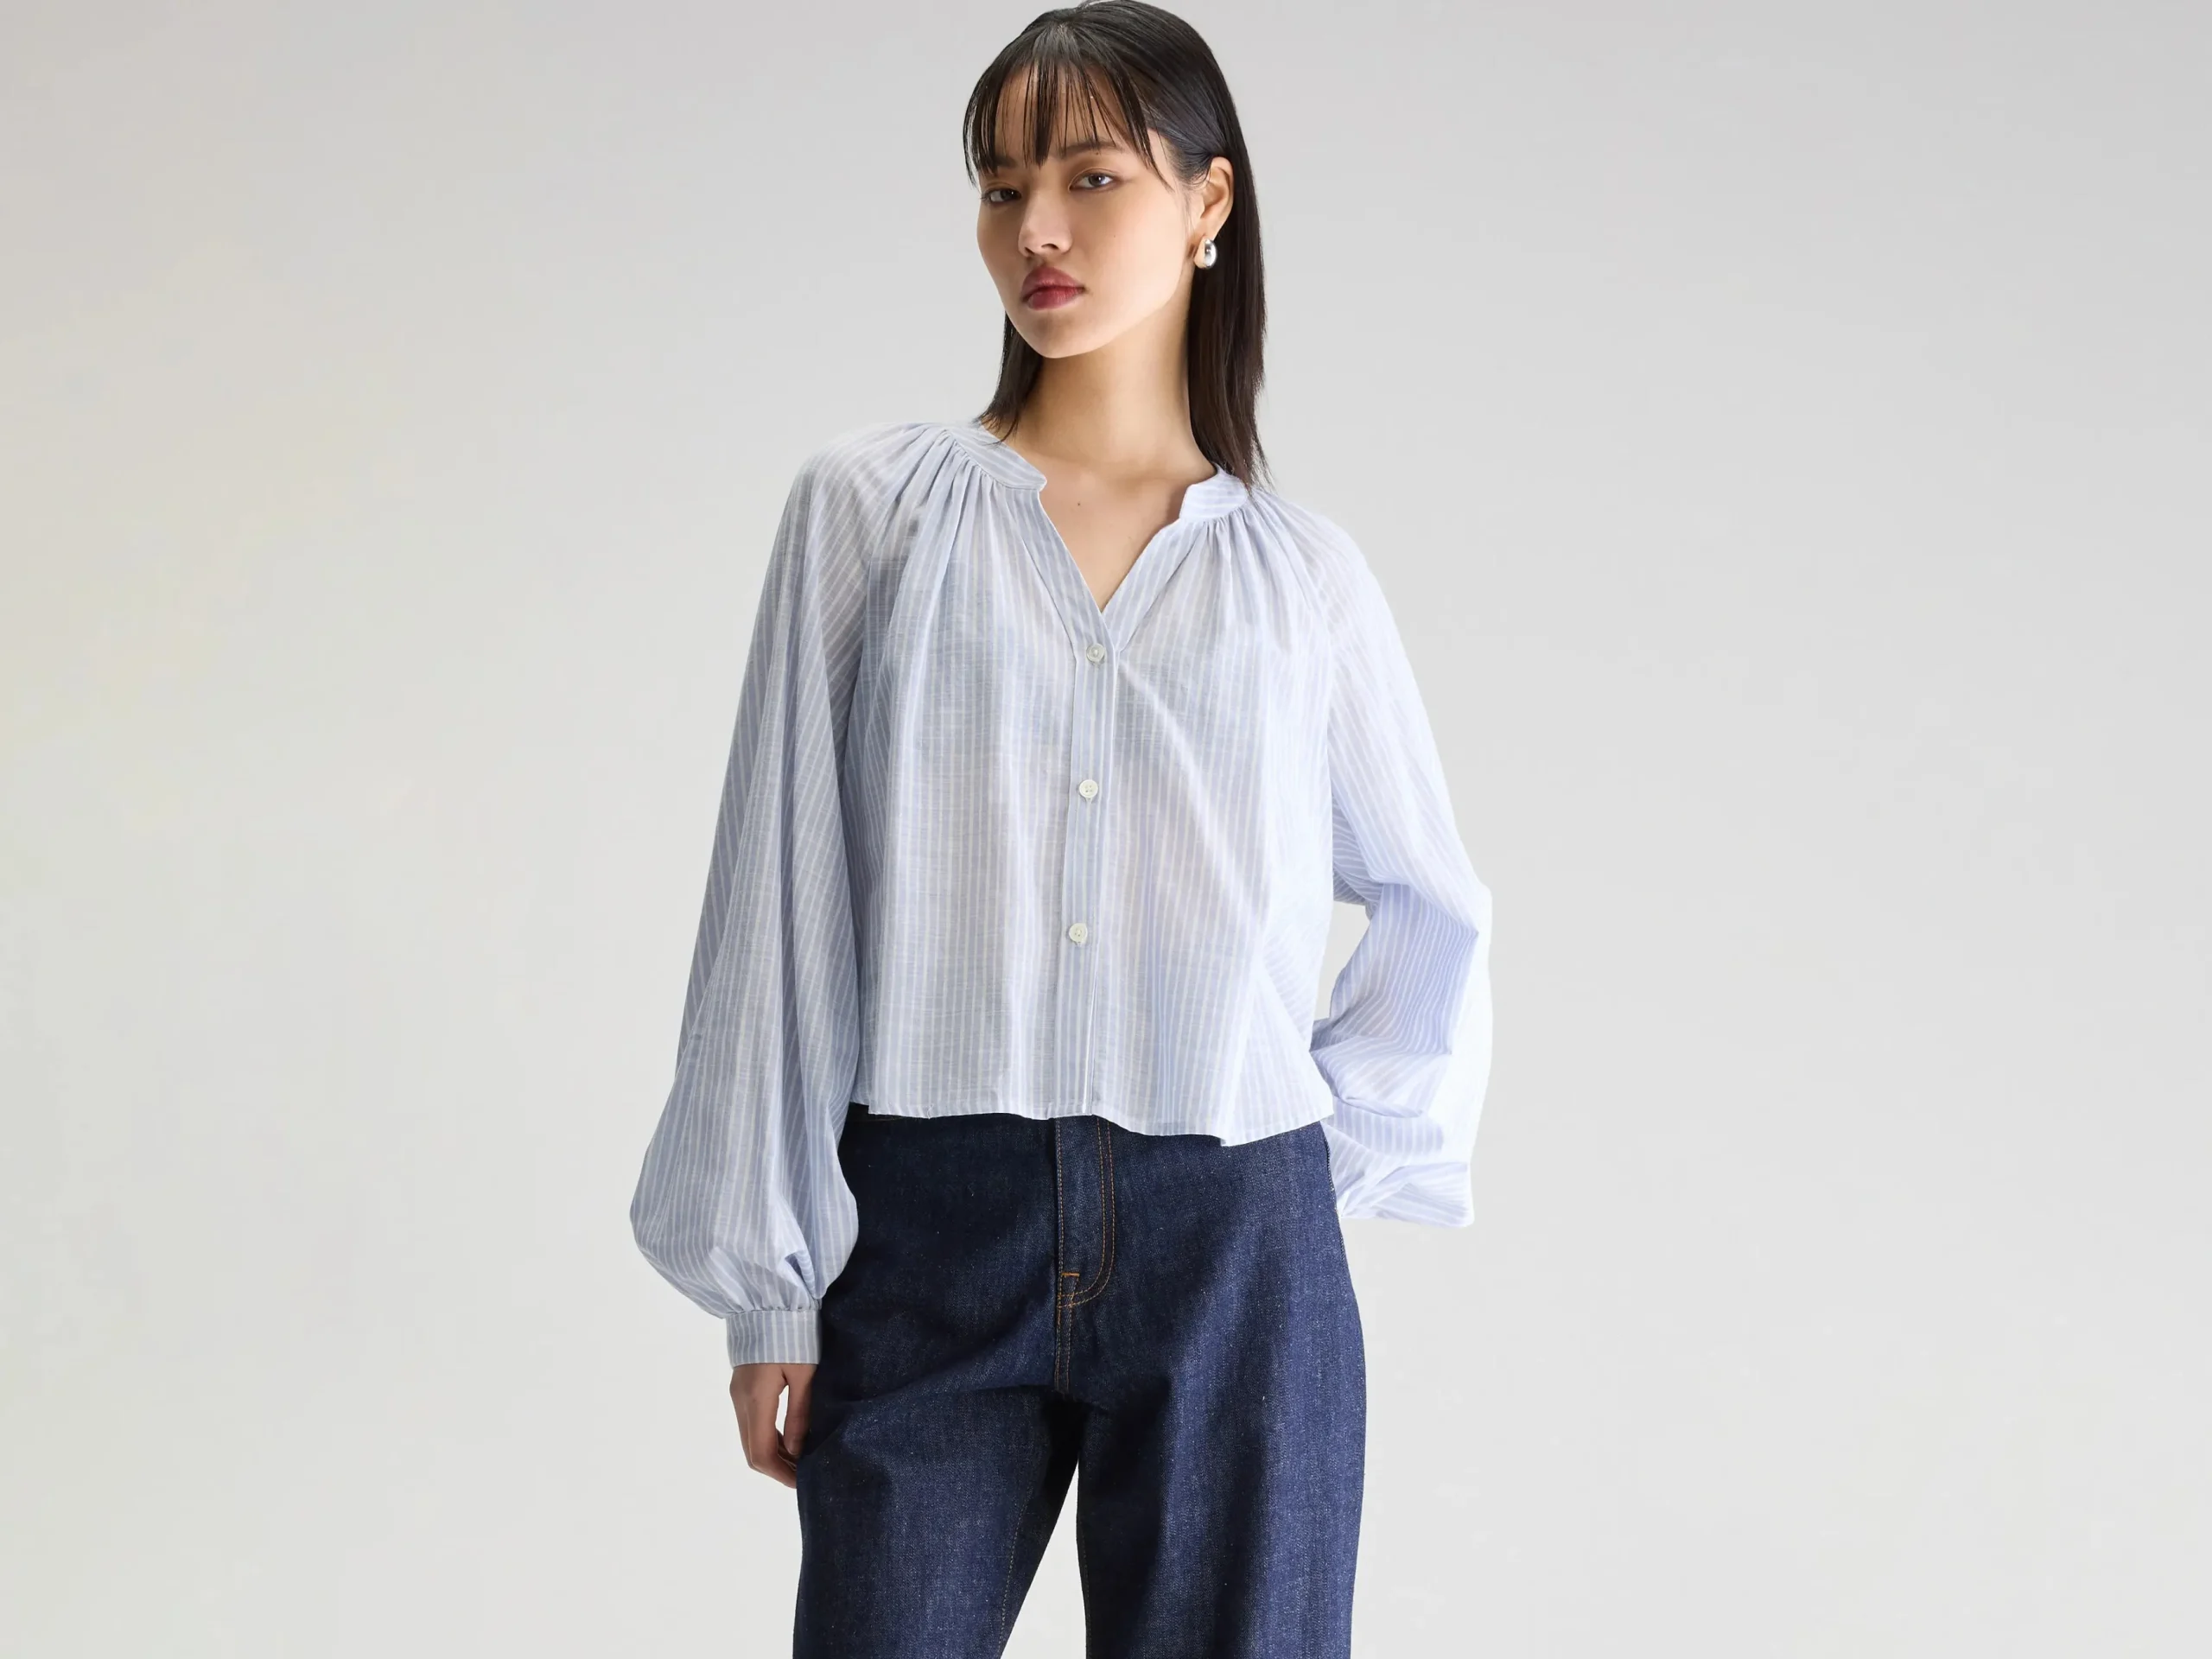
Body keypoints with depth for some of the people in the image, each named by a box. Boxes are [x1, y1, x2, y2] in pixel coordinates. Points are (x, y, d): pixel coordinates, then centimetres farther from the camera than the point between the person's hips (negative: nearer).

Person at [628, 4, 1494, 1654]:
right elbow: (780, 898, 2)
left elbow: (1436, 912, 19)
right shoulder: (872, 504, 2)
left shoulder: (1302, 572, 6)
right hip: (932, 1232, -1)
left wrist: (1344, 1148, 8)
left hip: (1235, 1257, 1)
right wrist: (766, 1281, 0)